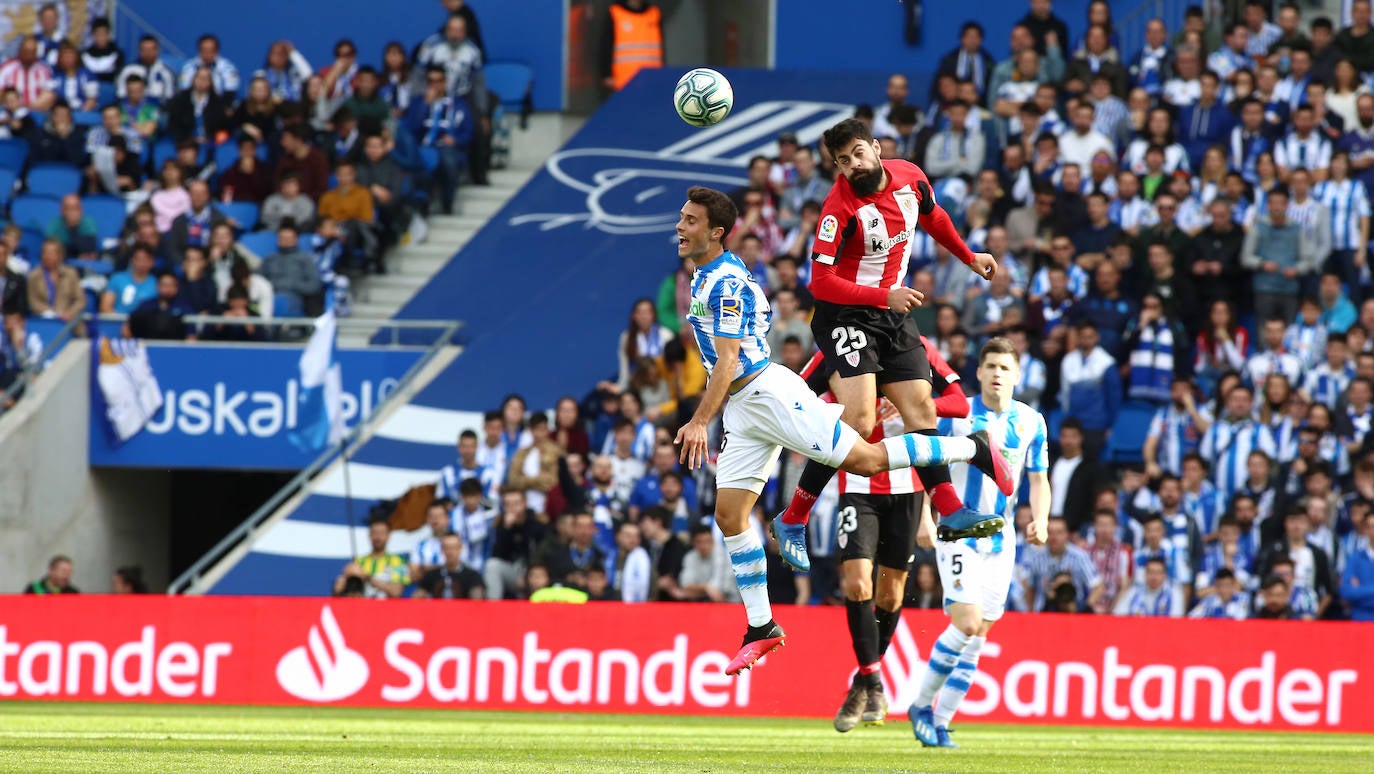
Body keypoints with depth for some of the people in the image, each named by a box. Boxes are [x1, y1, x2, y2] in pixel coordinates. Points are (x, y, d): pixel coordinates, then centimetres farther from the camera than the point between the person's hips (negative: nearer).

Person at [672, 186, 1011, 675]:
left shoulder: (725, 282, -16)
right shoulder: (706, 277, 15)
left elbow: (728, 361, -22)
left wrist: (700, 422, -24)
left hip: (769, 393, -10)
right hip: (741, 409, 10)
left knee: (864, 459, -11)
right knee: (729, 514, 3)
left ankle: (972, 449, 3)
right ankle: (761, 629, 7)